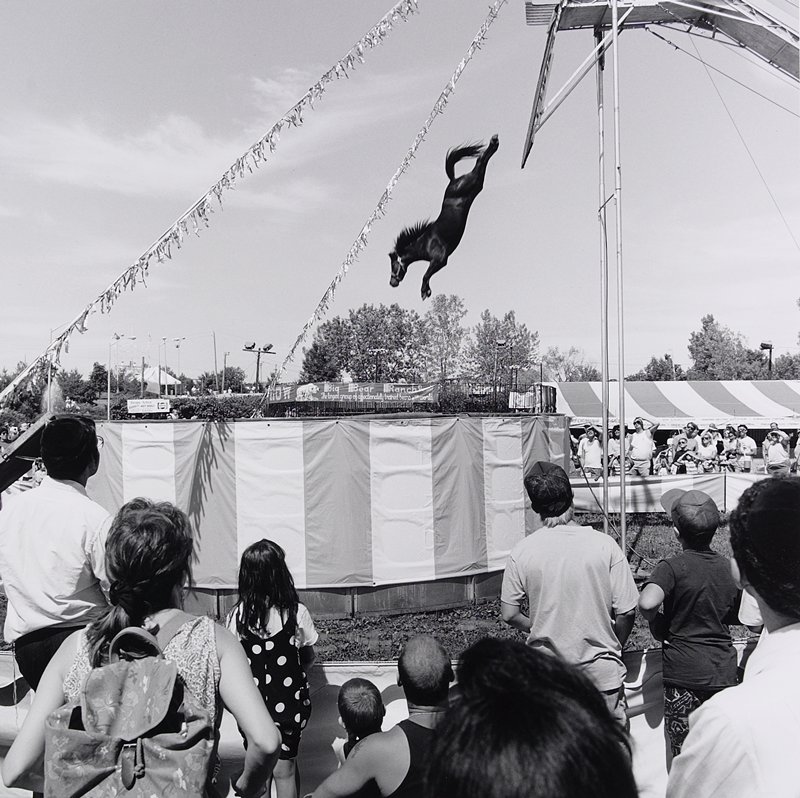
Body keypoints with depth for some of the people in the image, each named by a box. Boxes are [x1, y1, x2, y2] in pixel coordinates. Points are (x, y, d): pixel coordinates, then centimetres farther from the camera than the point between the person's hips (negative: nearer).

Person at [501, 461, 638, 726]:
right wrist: (614, 648, 11)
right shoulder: (604, 545, -12)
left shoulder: (521, 552, -11)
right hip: (600, 672, -1)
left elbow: (509, 614, -4)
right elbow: (626, 612, -7)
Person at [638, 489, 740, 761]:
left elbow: (647, 603, -34)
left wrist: (656, 622, -13)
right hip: (724, 672, 5)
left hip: (684, 672, -5)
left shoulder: (673, 567, -17)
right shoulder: (729, 567, 0)